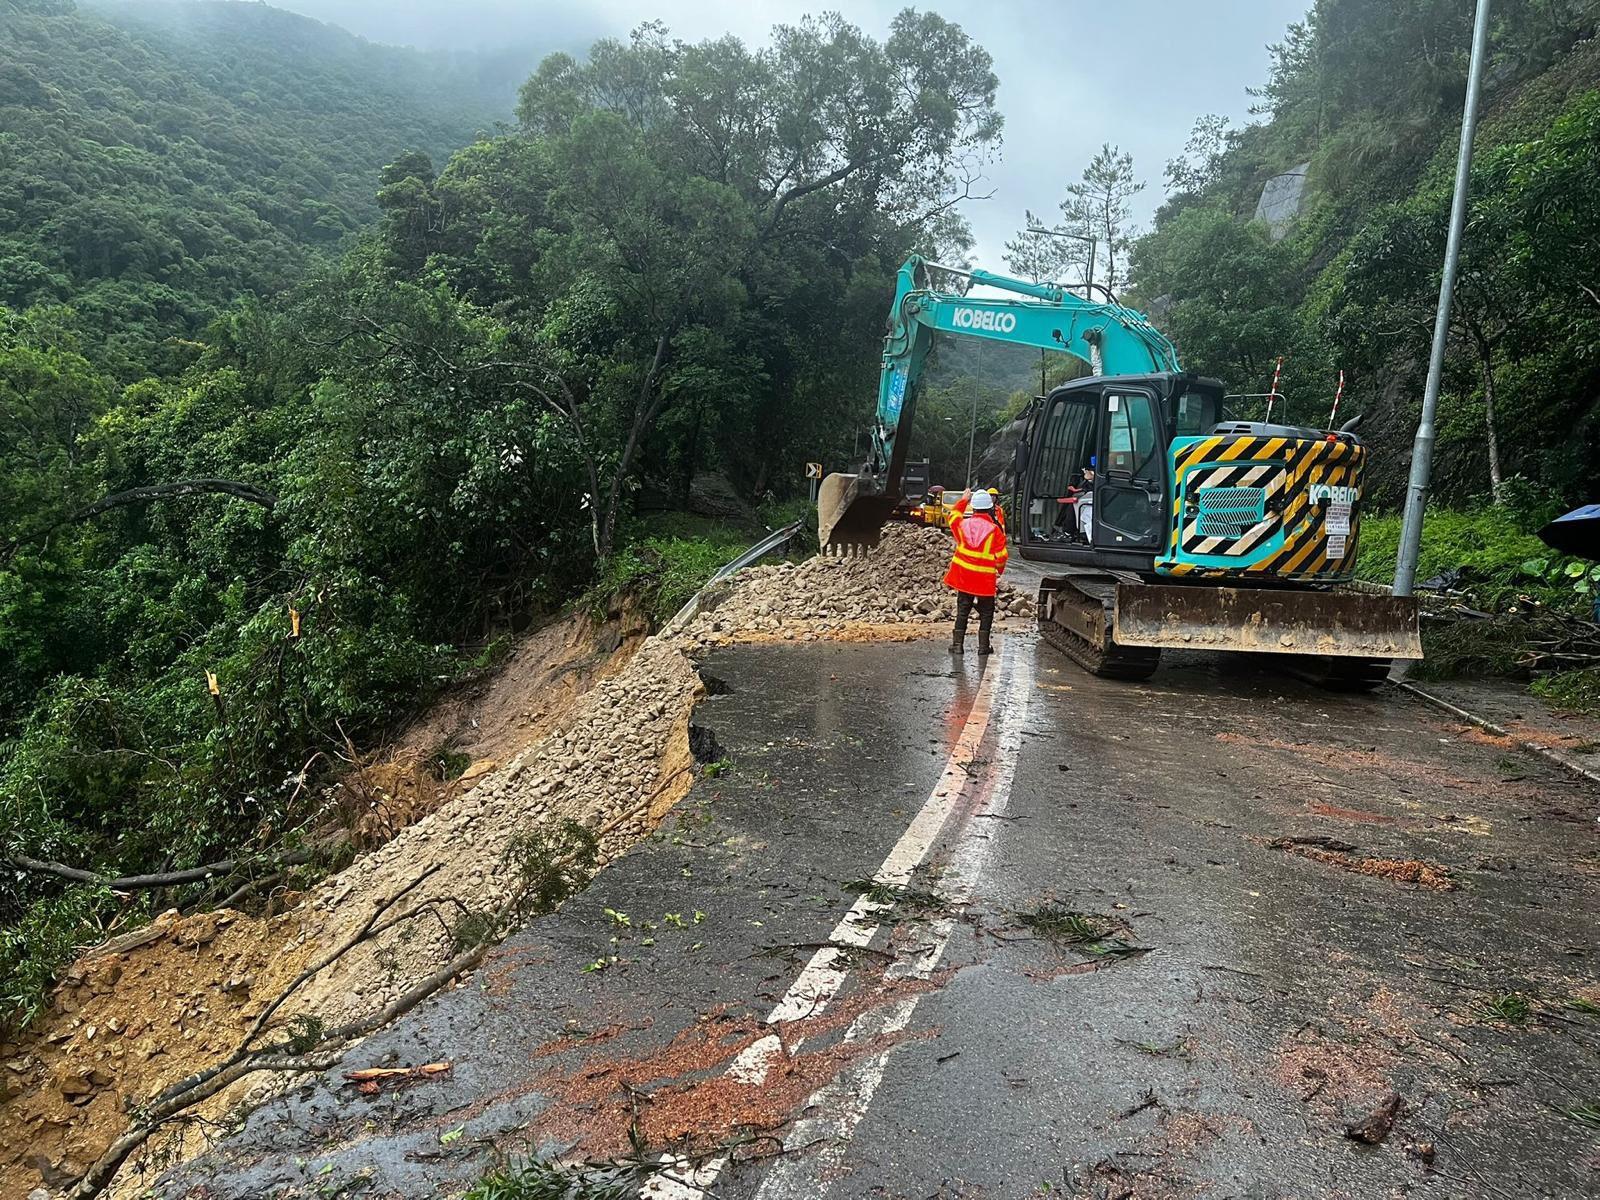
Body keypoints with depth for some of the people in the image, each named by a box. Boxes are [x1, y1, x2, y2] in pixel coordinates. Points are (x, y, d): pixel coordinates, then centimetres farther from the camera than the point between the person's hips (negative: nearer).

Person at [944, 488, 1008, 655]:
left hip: (963, 575, 3)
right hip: (985, 578, -3)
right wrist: (999, 571, 14)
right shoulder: (995, 530, -11)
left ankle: (958, 644, 10)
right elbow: (1001, 556, -5)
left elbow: (954, 518, 24)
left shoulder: (963, 524, -2)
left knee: (962, 611, 11)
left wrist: (963, 500, 31)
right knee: (986, 613, 10)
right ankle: (983, 646, 9)